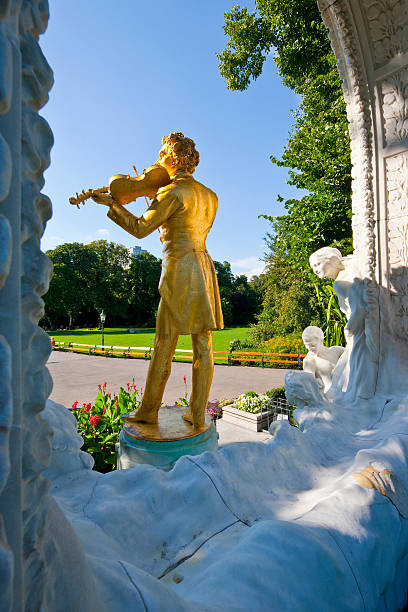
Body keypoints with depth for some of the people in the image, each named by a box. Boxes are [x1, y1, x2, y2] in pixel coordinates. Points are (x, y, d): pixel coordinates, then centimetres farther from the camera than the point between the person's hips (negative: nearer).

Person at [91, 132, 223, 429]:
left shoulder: (173, 193, -7)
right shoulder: (210, 195, 16)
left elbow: (140, 228, -5)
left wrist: (112, 203, 7)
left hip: (180, 270, -7)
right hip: (204, 267, 7)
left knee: (164, 346, 2)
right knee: (203, 346, 4)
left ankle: (149, 410, 17)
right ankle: (197, 414, 12)